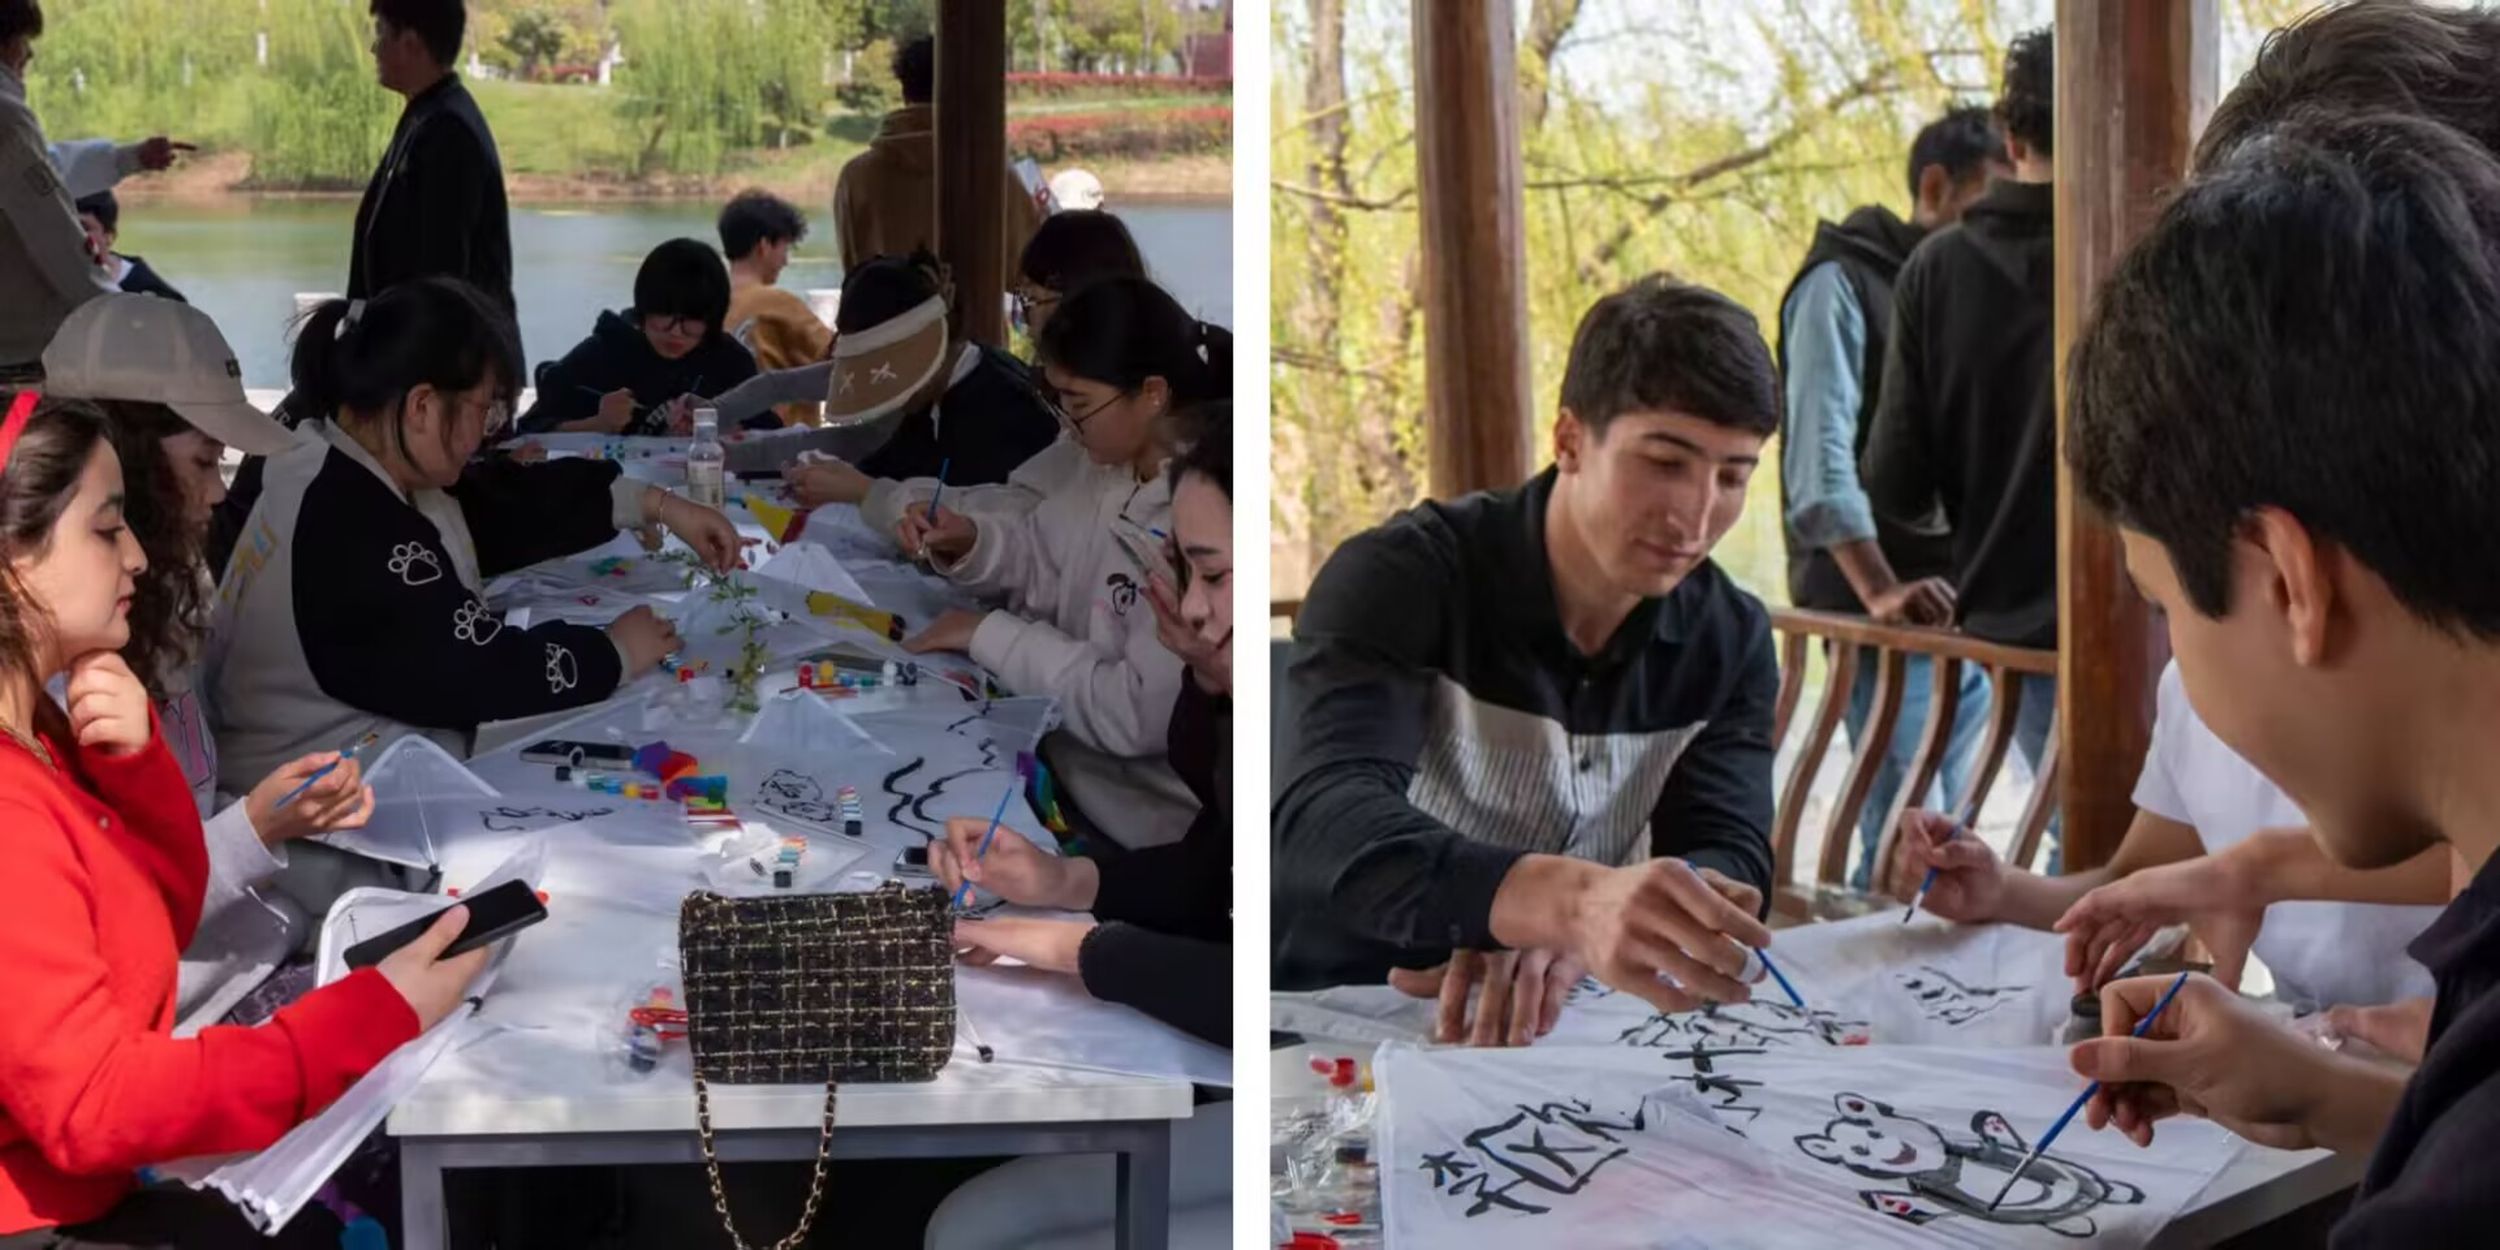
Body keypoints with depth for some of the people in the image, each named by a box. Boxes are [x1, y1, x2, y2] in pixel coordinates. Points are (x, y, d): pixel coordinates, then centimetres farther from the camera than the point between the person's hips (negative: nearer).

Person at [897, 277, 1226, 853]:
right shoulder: (1115, 463, -1)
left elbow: (1136, 713, -27)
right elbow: (1041, 555, 15)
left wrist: (989, 634, -18)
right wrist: (965, 545, -7)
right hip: (1060, 742, 7)